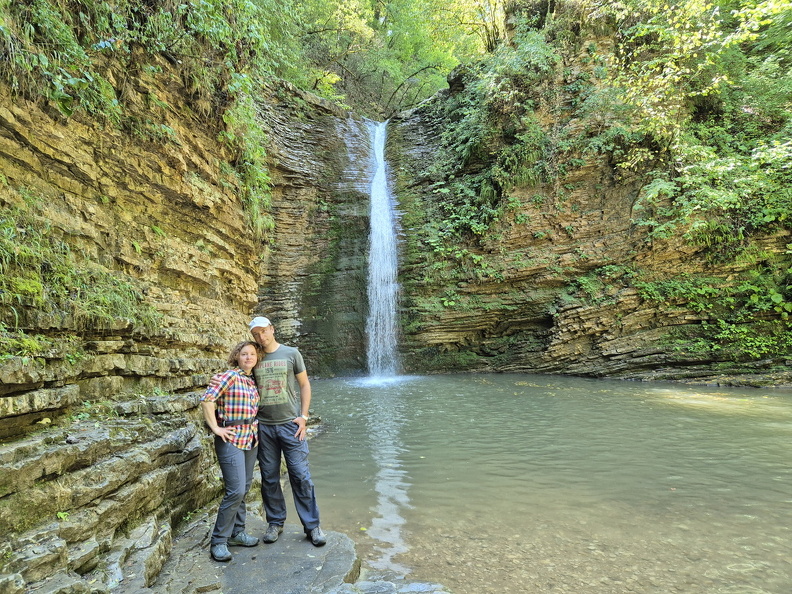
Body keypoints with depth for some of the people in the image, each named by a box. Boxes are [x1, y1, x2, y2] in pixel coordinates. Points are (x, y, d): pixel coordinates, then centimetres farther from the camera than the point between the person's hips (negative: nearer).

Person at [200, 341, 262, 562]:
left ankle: (237, 532, 30)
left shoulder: (253, 381, 11)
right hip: (232, 440, -7)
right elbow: (207, 400, -17)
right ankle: (218, 541, 7)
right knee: (236, 491, -8)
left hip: (251, 439, 7)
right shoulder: (230, 376, -10)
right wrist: (215, 428, -17)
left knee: (244, 489, 15)